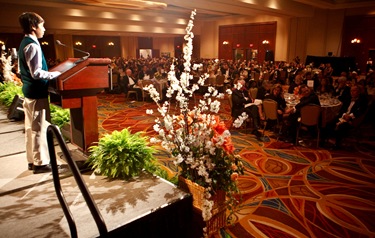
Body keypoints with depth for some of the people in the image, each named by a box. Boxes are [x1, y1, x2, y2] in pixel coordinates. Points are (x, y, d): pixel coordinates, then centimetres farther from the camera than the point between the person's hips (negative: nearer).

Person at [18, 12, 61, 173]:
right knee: (37, 129, -2)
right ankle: (38, 164, 7)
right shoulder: (33, 45, -17)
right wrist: (57, 74, -14)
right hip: (37, 92, -10)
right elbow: (36, 73, -23)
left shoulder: (24, 43, 13)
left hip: (28, 90, 10)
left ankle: (31, 161, 24)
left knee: (30, 128, 14)